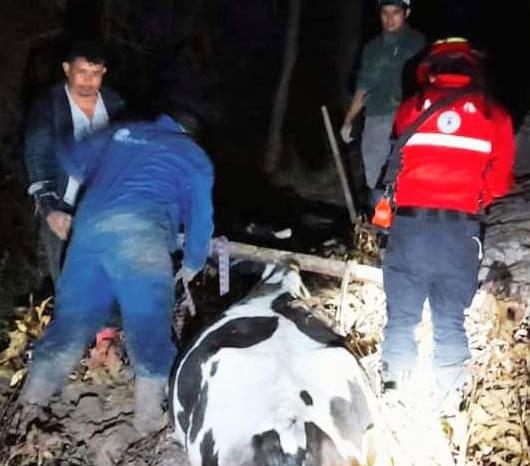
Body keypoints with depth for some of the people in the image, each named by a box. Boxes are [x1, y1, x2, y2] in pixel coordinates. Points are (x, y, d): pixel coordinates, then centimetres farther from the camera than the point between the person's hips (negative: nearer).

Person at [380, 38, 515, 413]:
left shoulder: (411, 109, 6)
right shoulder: (495, 115, 5)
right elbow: (500, 183, 9)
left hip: (410, 223, 0)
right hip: (461, 228, 0)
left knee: (402, 313, 11)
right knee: (451, 318, 11)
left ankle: (395, 384, 19)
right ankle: (449, 393, 17)